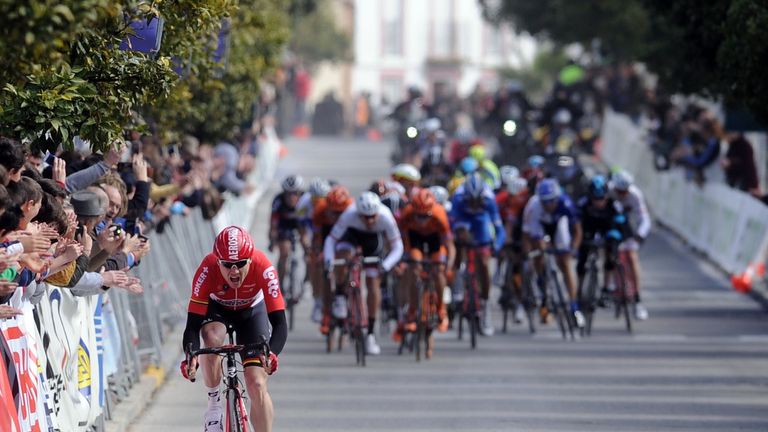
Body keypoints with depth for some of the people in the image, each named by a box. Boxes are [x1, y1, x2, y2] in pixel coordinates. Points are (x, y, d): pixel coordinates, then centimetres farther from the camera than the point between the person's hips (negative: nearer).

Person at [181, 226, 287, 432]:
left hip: (251, 311, 0)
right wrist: (191, 358, -54)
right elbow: (193, 324, -36)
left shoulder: (263, 268, -36)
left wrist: (271, 353, -56)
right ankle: (214, 403, -15)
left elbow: (279, 323, -37)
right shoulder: (208, 269, -36)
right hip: (217, 308, 0)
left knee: (257, 385, -11)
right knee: (212, 339, -36)